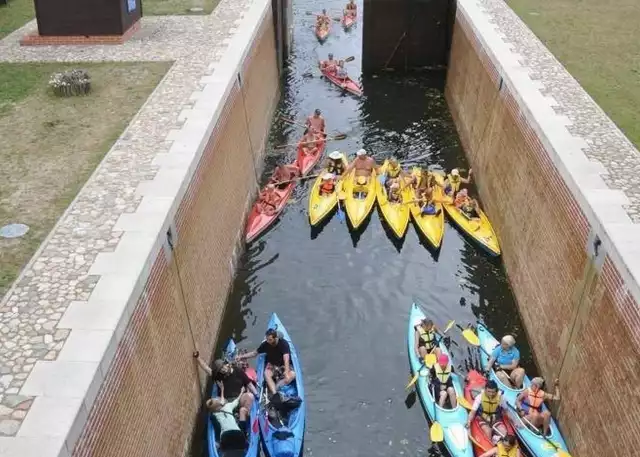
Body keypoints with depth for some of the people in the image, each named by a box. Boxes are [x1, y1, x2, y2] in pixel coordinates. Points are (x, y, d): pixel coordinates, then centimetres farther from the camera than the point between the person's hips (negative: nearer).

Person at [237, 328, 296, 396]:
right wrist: (241, 356, -5)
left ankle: (275, 388, -41)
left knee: (292, 375, -32)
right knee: (266, 373, -32)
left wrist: (286, 372, -48)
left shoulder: (283, 343, -23)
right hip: (272, 365, 2)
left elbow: (286, 359, -34)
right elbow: (255, 353, 4)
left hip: (284, 365, -2)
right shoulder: (266, 344, -11)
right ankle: (275, 394, -44)